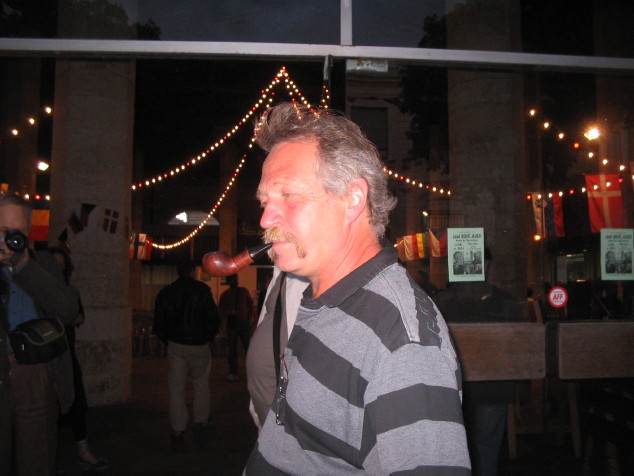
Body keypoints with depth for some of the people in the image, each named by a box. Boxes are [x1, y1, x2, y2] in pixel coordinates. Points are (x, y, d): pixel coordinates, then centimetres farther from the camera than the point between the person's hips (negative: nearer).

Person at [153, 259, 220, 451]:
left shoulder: (165, 292, 3)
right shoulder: (202, 290, -5)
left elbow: (158, 324, 5)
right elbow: (213, 319, -5)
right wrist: (208, 337, 10)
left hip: (176, 346, 2)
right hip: (199, 345, -2)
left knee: (176, 388, 7)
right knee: (201, 385, 13)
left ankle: (178, 433, 7)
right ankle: (201, 424, 16)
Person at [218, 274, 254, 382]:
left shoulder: (244, 291, 7)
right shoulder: (225, 295, 4)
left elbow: (250, 304, 13)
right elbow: (220, 311, 4)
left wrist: (249, 318, 4)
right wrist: (231, 312, -13)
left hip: (244, 323, 0)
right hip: (232, 324, 0)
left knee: (248, 347, -4)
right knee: (232, 348, 3)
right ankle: (233, 373, 12)